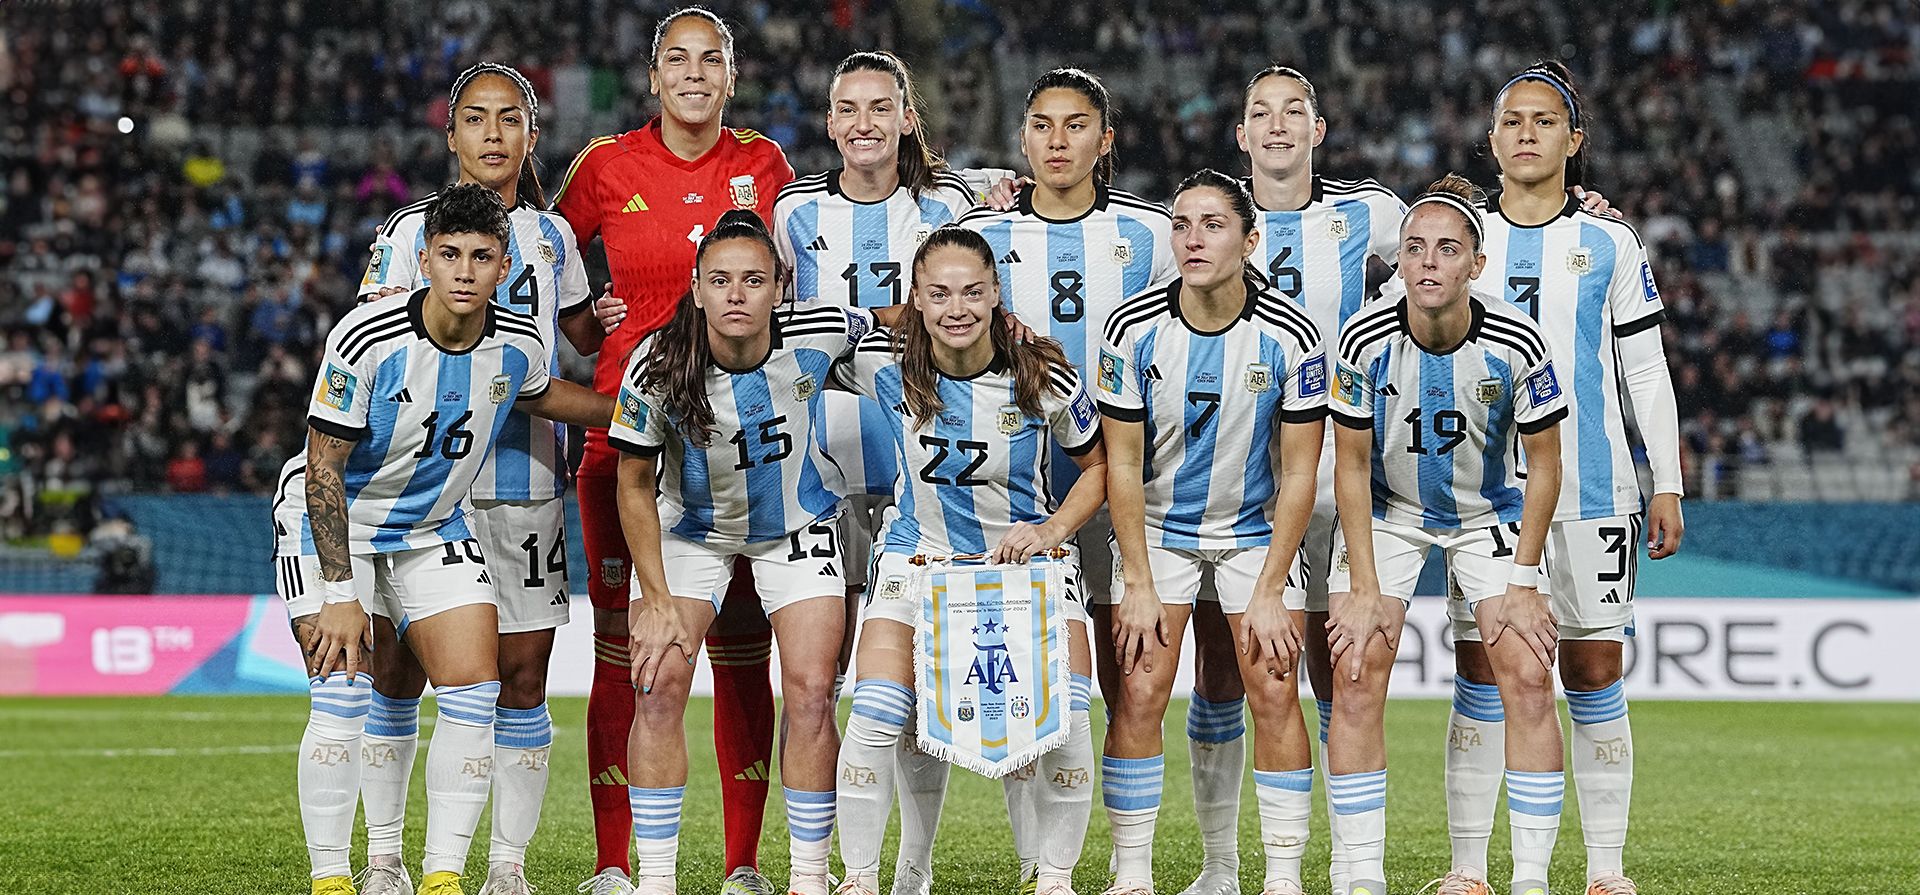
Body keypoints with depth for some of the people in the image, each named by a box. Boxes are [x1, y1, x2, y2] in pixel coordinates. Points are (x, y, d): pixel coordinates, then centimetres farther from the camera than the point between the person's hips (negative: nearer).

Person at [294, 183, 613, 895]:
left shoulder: (518, 345, -12)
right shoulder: (366, 340, -27)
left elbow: (539, 395, 16)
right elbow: (323, 469, -21)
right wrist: (341, 595, -24)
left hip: (436, 528, 4)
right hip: (338, 523, -4)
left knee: (475, 695, -8)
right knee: (343, 697, -16)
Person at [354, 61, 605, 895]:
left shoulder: (553, 237, 12)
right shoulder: (411, 232, 2)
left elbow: (586, 336, 26)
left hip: (524, 480, 2)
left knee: (523, 676, 1)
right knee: (398, 669, 0)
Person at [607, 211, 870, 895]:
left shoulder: (818, 337, -24)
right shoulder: (657, 369, -26)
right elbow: (635, 487, -13)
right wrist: (657, 600, -14)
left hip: (796, 527, 1)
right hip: (690, 530, -1)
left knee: (811, 691, -10)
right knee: (660, 682, -13)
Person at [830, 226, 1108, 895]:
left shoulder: (1042, 376, -16)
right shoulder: (885, 362, -15)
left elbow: (1100, 464, -1)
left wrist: (1052, 530, -13)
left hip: (1028, 550, 0)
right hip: (920, 551, 0)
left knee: (1065, 718, -15)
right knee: (877, 714, -16)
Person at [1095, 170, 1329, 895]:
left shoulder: (1290, 335, -16)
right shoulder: (1133, 329, -15)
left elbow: (1299, 474, -10)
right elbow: (1122, 465, -8)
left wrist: (1269, 591, -13)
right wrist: (1139, 585, -12)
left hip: (1258, 528, 0)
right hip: (1157, 528, 0)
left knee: (1274, 693, -8)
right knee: (1137, 693, -9)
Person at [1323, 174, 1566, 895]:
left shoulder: (1516, 344, -23)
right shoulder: (1366, 340, -22)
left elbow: (1543, 465, -9)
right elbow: (1351, 467, -12)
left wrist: (1523, 582, -11)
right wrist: (1365, 589, -14)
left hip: (1489, 514, 0)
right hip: (1386, 512, 0)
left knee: (1529, 680, -12)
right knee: (1355, 677, -13)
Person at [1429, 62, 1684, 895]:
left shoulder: (1609, 242, 6)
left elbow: (1646, 372, 7)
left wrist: (1667, 486, 3)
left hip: (1593, 489, -1)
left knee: (1595, 675, 0)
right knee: (1479, 675, 0)